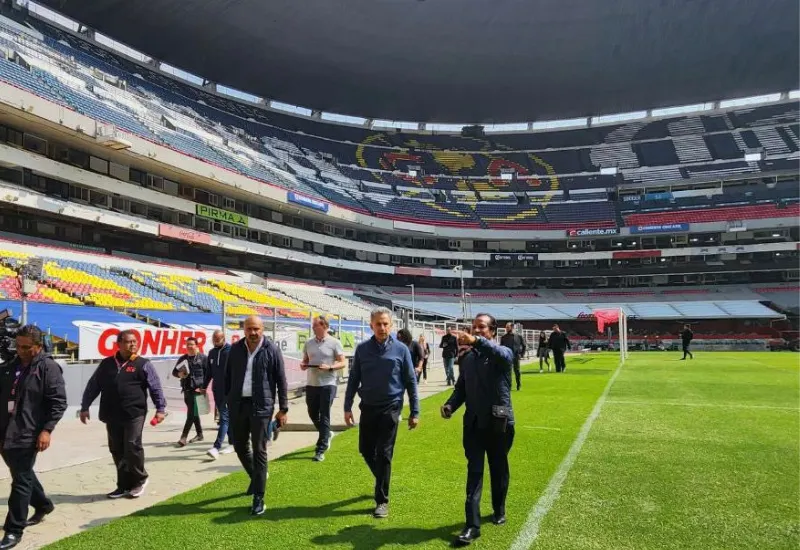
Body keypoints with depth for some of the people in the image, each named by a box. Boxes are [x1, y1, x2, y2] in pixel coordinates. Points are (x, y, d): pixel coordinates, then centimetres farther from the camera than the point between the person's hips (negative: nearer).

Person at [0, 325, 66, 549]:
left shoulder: (48, 368, -9)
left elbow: (59, 402, -12)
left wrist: (46, 429, -18)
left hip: (27, 435, -7)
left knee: (21, 481, -2)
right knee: (23, 475, 21)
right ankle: (43, 505, 41)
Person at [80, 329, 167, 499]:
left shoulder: (143, 364, -1)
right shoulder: (106, 364, 9)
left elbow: (156, 388, -2)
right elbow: (92, 386, 16)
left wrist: (160, 409, -7)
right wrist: (85, 407, 13)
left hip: (135, 414, -4)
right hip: (112, 416, 4)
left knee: (132, 446, -7)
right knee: (117, 451, 9)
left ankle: (140, 479, 14)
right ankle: (124, 485, 21)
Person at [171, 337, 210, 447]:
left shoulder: (203, 358, -4)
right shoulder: (183, 358, 11)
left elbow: (208, 374, -6)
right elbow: (174, 371, 15)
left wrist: (203, 387, -13)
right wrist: (179, 374, -8)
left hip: (197, 389, -6)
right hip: (187, 389, 6)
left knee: (191, 413, -7)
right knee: (193, 413, 15)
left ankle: (183, 436, -5)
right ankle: (199, 434, 28)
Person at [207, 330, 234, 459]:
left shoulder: (231, 351, -9)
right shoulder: (212, 353, 11)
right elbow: (209, 371, 18)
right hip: (217, 390, 7)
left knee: (224, 417, -9)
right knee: (225, 417, 13)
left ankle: (216, 447, -13)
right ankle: (232, 443, 23)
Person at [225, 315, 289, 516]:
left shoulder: (271, 350, -5)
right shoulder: (235, 349, 5)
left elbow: (281, 380, -3)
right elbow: (228, 377, 12)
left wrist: (283, 409, -4)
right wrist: (226, 401, 9)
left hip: (261, 406, -4)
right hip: (238, 404, 4)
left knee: (259, 451, -2)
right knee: (240, 447, 15)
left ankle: (258, 498, 7)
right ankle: (256, 478, 42)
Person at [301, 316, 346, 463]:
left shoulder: (334, 343, -6)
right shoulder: (308, 343, 8)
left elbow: (343, 363, -5)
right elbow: (305, 360, 17)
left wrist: (329, 367, -21)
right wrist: (303, 365, -6)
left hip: (327, 384, -5)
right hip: (311, 384, 5)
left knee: (324, 416, -2)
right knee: (312, 414, 14)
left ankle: (321, 450, 5)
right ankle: (326, 434, 41)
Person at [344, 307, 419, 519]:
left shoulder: (401, 349, -6)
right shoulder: (362, 349, -1)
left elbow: (411, 382, -2)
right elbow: (353, 379, 5)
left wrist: (414, 412, -2)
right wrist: (347, 407, 2)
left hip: (390, 409, -3)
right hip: (367, 408, 3)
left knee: (383, 455, 0)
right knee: (366, 450, 13)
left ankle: (382, 501, 14)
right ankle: (383, 481, 40)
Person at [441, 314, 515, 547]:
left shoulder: (503, 353, -7)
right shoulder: (466, 358, 7)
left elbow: (502, 355, -33)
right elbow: (461, 388, 11)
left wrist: (477, 342, -49)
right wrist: (450, 405, -9)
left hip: (499, 422, -3)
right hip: (474, 423, 3)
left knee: (498, 469, 15)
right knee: (474, 472, 1)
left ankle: (499, 510, 37)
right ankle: (472, 525, 4)